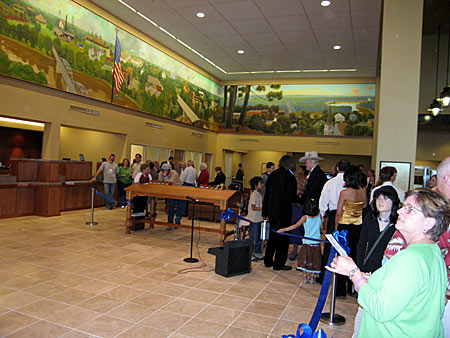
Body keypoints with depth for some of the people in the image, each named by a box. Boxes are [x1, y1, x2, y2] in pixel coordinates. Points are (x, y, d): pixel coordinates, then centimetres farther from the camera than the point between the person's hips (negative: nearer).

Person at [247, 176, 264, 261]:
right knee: (253, 237, -2)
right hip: (254, 219, -9)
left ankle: (258, 253, 25)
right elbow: (253, 207, -18)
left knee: (259, 237, 15)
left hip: (259, 218, 9)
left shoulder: (259, 194, 13)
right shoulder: (254, 194, -15)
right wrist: (263, 209, -20)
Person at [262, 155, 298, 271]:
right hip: (284, 211, -6)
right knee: (283, 237, 6)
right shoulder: (290, 177, -14)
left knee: (273, 235, 18)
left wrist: (265, 211, 12)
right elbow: (292, 197, -14)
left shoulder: (273, 175, 4)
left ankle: (268, 260, 27)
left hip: (272, 210, 6)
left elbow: (267, 193, 7)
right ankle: (279, 264, 12)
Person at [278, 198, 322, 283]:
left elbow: (296, 225, -17)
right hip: (316, 243, 2)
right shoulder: (319, 216, -4)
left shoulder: (305, 217, -11)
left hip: (307, 242, -2)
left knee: (305, 261, 10)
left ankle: (306, 277, 11)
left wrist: (284, 229, -15)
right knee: (314, 262, 10)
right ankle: (312, 278, 12)